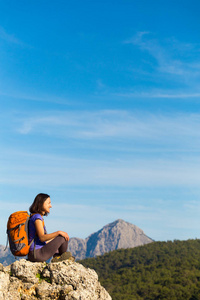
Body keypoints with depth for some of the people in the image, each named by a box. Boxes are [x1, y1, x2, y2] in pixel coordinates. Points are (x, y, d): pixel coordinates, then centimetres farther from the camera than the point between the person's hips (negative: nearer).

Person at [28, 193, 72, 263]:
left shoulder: (35, 217, 14)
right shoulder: (37, 217, -14)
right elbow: (42, 238, -22)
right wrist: (58, 232, -21)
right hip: (37, 254, -10)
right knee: (63, 238, -12)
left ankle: (56, 257, 9)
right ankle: (62, 256, 13)